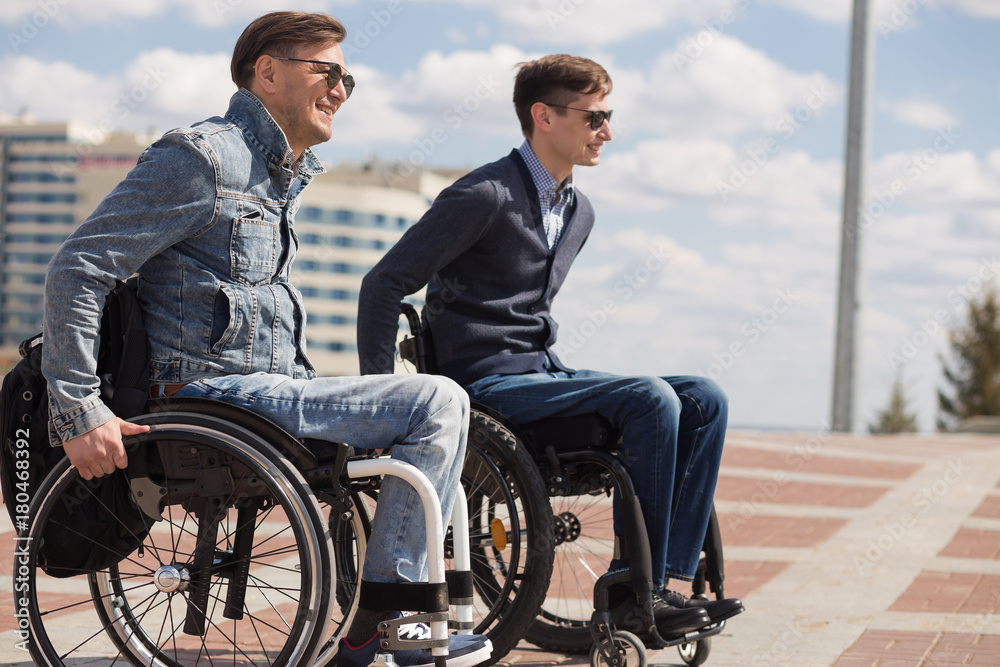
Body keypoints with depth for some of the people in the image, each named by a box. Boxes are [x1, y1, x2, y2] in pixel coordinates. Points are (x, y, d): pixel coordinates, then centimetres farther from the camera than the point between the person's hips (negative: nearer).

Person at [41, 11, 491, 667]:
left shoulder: (285, 174, 19)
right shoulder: (201, 157, -11)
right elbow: (77, 270, -15)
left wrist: (311, 382, 19)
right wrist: (80, 410, -20)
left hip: (267, 384, 10)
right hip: (216, 393, -10)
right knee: (437, 403, -17)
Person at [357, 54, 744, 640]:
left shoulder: (579, 212, 16)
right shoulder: (486, 196, -12)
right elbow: (384, 285, -13)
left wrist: (562, 372, 17)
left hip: (543, 372, 9)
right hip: (488, 383, -9)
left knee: (704, 400, -8)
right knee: (651, 399, -26)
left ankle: (669, 580, -15)